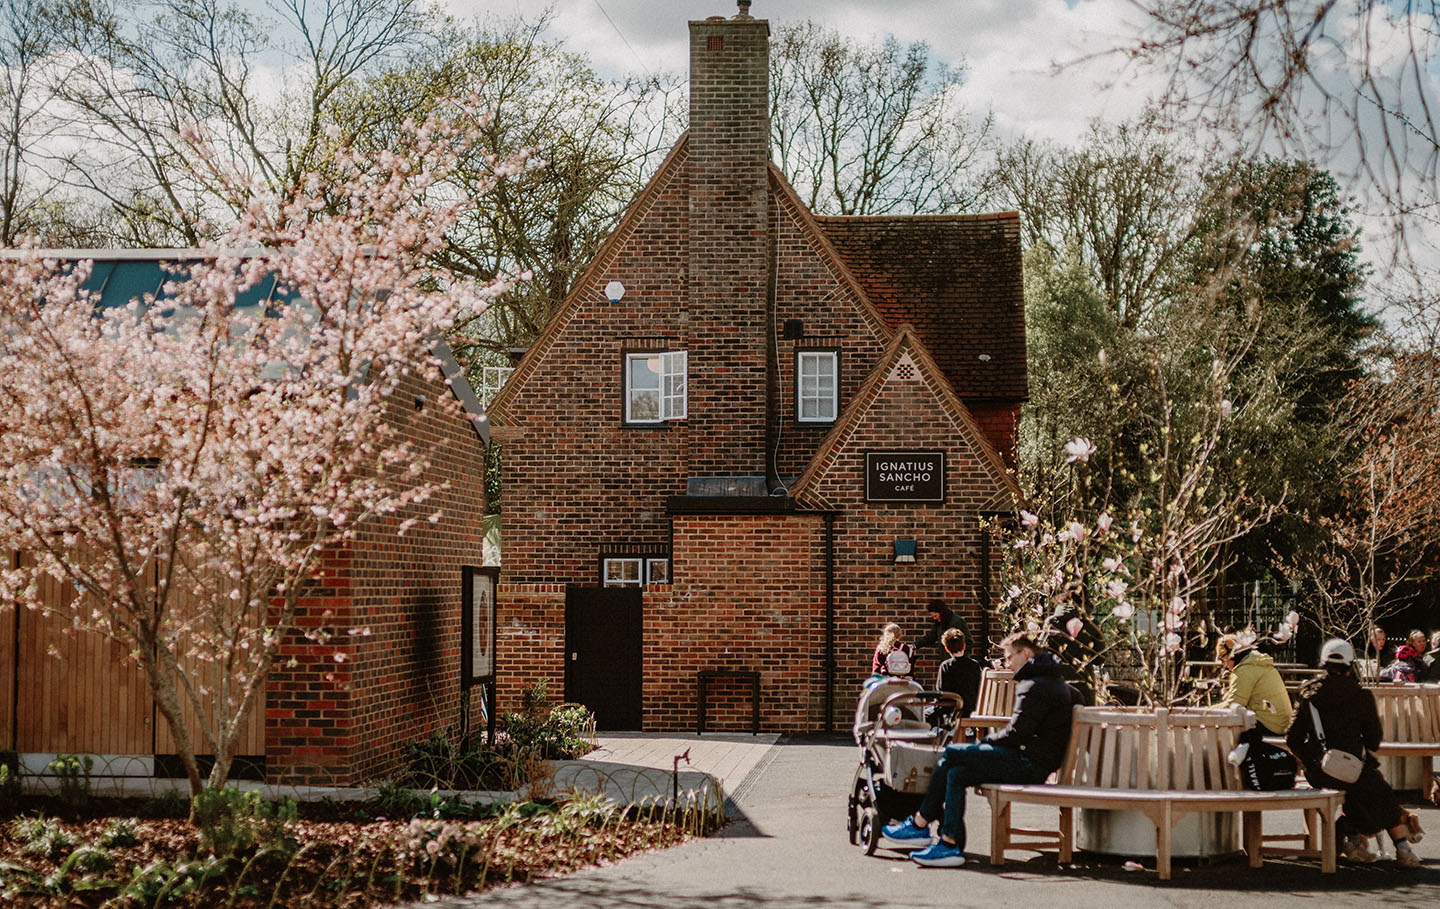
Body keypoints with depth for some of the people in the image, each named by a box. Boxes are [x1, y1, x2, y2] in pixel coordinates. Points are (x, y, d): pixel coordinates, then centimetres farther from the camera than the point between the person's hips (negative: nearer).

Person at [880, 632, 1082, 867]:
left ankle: (920, 824, -3)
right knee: (955, 774, 1)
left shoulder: (1033, 686, -12)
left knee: (951, 754, -10)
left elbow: (1016, 733, -17)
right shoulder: (1057, 683, 19)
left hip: (1030, 764, -10)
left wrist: (983, 743, 0)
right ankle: (951, 845, -6)